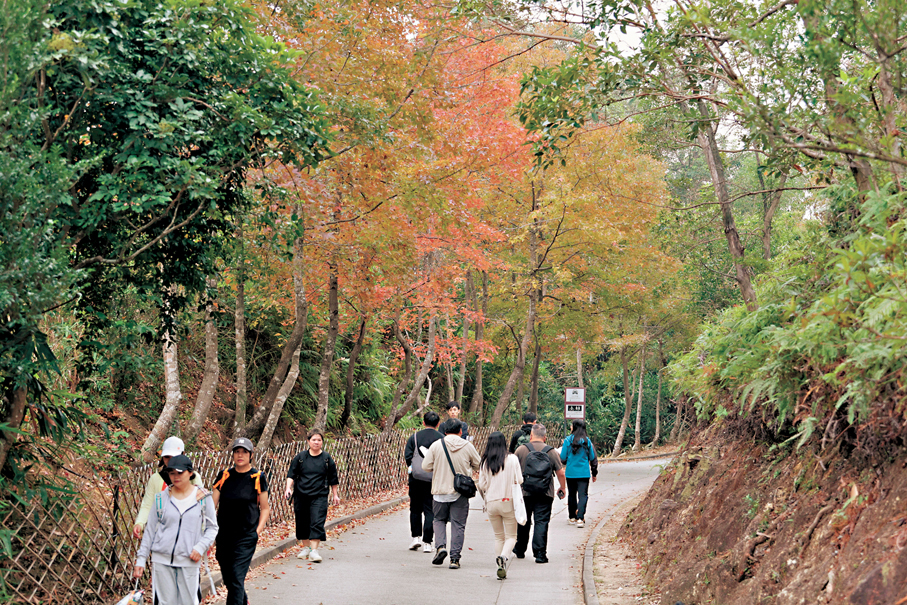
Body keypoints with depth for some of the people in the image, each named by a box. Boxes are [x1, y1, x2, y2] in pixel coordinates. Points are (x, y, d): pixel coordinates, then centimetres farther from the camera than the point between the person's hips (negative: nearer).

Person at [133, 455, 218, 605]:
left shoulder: (203, 498, 2)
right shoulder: (161, 498, 5)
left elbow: (212, 527, 8)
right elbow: (150, 530, 10)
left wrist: (200, 547, -9)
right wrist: (141, 559, 7)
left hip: (189, 561, -1)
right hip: (162, 559, 1)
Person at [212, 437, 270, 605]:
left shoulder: (258, 477, -2)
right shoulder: (224, 476, 5)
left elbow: (265, 508, 4)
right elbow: (213, 504, 4)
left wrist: (258, 530, -8)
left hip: (246, 537, -4)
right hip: (224, 535, 4)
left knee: (236, 578, -12)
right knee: (228, 578, 14)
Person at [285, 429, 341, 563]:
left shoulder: (327, 458, 4)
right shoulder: (300, 457, 4)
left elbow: (333, 480, 12)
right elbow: (291, 475, 5)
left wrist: (335, 495, 14)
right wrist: (288, 487, -11)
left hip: (319, 496, -2)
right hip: (301, 496, 2)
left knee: (317, 523, -12)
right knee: (302, 523, 10)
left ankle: (314, 551, -11)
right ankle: (306, 547, 27)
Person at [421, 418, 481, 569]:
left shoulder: (436, 445, -5)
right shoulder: (467, 446, -3)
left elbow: (426, 466, -3)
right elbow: (478, 465, 7)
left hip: (441, 490, 0)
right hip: (461, 492, 0)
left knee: (439, 520, 18)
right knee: (458, 524, 5)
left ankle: (440, 546, -4)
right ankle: (455, 558, 2)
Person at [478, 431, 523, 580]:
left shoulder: (485, 462, -2)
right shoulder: (512, 459, -7)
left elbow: (482, 485, 0)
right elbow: (519, 481, -4)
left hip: (491, 503, 2)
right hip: (508, 501, -2)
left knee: (498, 536, 16)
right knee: (511, 536, 7)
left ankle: (500, 568, 8)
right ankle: (504, 556, -22)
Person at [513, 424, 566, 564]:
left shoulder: (521, 450, -2)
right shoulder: (551, 452, 1)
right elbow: (560, 473, 4)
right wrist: (562, 489, 20)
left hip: (525, 493, 1)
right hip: (545, 494, -1)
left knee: (523, 522, 14)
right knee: (541, 522, -1)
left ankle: (520, 550, 28)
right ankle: (540, 553, -9)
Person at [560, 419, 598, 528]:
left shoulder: (568, 440, -5)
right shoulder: (587, 441, -1)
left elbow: (563, 458, -2)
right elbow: (593, 458, 7)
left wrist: (565, 463, 23)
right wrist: (594, 473, 18)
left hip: (570, 473, 0)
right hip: (584, 473, 0)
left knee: (572, 494, 14)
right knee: (583, 495, -2)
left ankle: (572, 517, 23)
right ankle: (580, 518, -17)